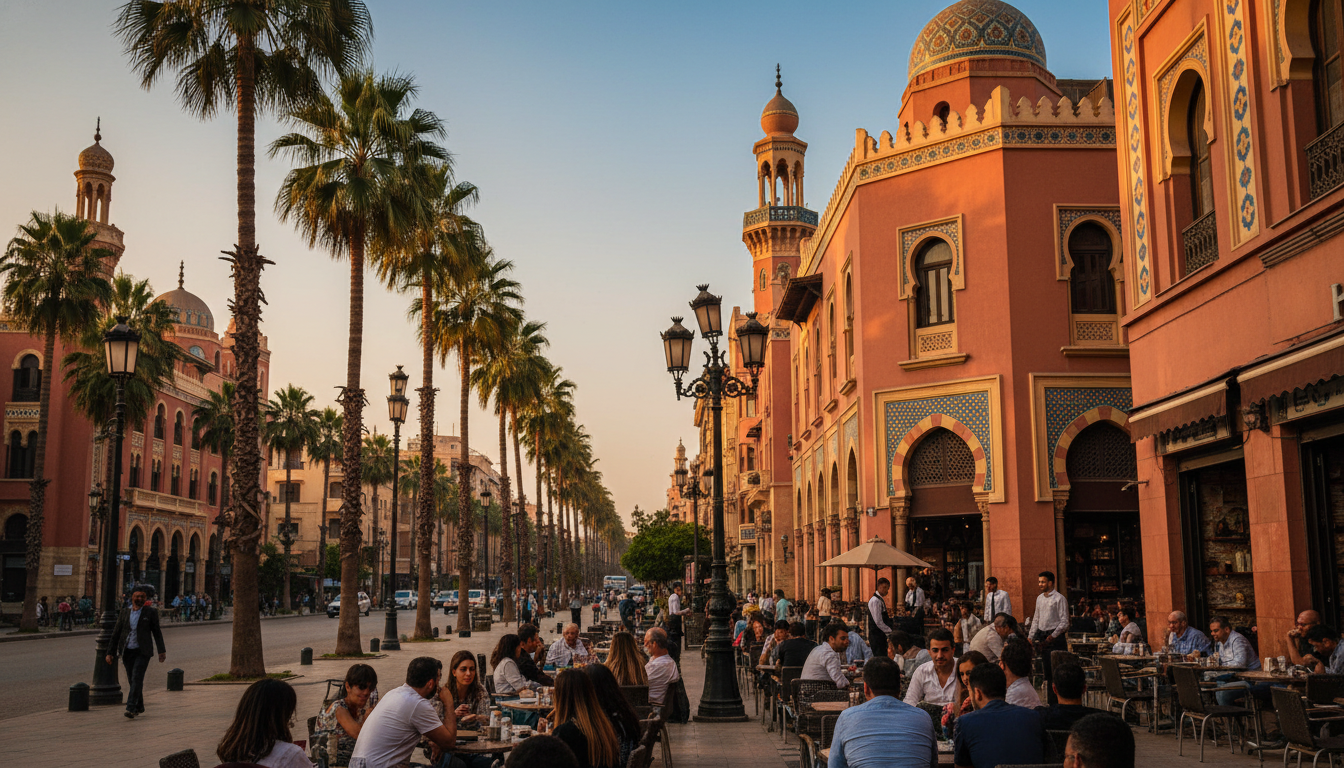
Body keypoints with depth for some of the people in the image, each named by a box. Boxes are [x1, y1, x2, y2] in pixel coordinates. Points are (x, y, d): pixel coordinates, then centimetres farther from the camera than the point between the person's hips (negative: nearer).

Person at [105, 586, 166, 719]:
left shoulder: (151, 612, 0)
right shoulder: (125, 612, 7)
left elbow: (157, 632, 4)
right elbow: (116, 633, 8)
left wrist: (161, 651, 2)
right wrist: (110, 652, 4)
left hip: (142, 652, -3)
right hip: (127, 652, 3)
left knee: (137, 678, -15)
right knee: (132, 680, 9)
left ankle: (131, 708, -19)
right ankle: (139, 707, 26)